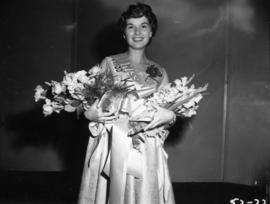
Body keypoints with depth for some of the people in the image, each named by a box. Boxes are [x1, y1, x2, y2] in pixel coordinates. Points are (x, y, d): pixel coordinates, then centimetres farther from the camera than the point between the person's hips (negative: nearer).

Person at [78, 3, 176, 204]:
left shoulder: (159, 72, 8)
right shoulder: (109, 63, 4)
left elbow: (168, 111, 11)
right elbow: (93, 103, 6)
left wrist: (169, 116, -11)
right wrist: (90, 113, -16)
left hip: (146, 151, 2)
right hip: (112, 149, -1)